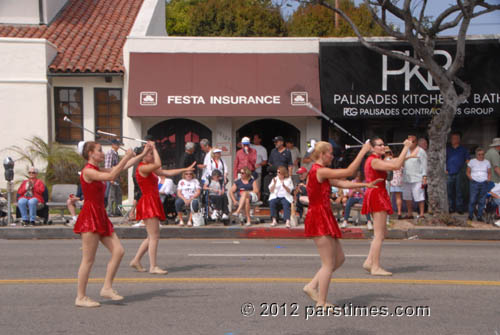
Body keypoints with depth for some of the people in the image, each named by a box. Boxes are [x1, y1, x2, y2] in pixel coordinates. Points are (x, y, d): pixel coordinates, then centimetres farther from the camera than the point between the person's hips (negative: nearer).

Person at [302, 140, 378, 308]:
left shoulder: (320, 172, 17)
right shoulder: (320, 171, -15)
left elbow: (342, 183, 17)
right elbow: (349, 171, -16)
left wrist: (365, 185, 10)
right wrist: (363, 151, -8)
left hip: (322, 218, 10)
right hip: (319, 218, -10)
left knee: (339, 258, 15)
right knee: (329, 264, -3)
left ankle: (312, 286, 17)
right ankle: (321, 303, 5)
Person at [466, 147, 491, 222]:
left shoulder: (487, 162, 14)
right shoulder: (472, 162, 6)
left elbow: (489, 173, 18)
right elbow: (468, 172, 8)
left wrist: (488, 179, 0)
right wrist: (471, 178, -6)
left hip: (484, 183, 2)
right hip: (474, 183, -2)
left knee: (482, 201, 2)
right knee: (472, 200, -6)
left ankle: (479, 216, 9)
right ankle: (470, 215, 3)